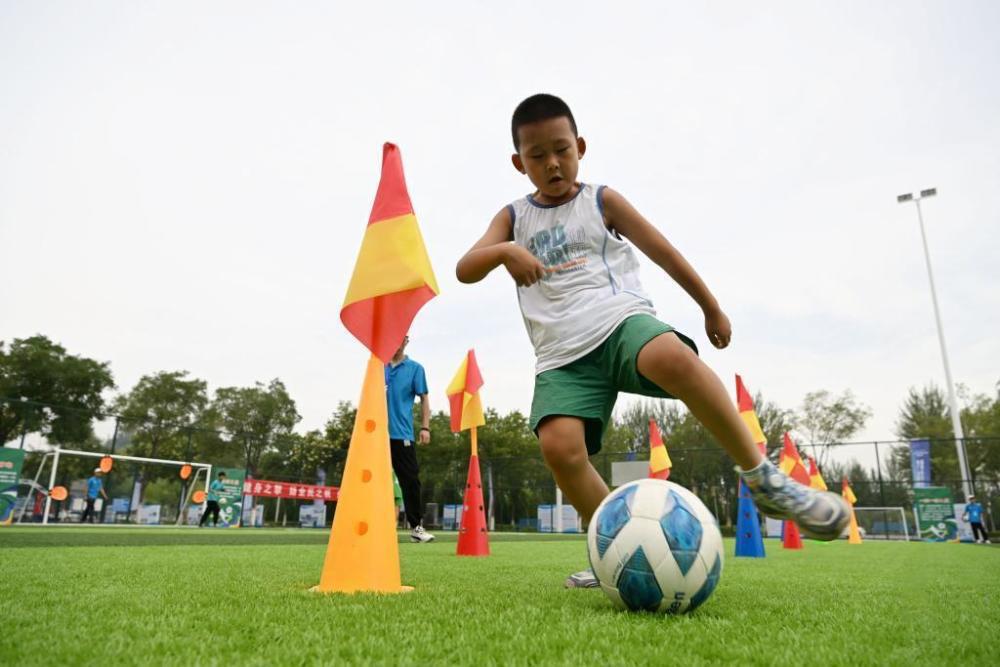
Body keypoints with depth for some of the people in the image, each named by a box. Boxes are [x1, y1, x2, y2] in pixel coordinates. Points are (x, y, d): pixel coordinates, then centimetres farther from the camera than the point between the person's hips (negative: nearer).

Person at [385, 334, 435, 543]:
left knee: (411, 480, 1)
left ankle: (416, 526, 11)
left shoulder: (415, 368, 5)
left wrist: (425, 427, -5)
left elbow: (424, 399, 4)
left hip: (402, 434, -1)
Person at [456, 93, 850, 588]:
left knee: (672, 355, -37)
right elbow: (464, 270, 4)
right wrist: (504, 251, -19)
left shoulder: (601, 201, 12)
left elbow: (664, 253, 17)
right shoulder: (513, 217, 17)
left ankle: (763, 479, -21)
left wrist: (711, 308, 22)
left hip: (620, 320, -2)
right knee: (559, 447, -23)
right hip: (562, 354, 2)